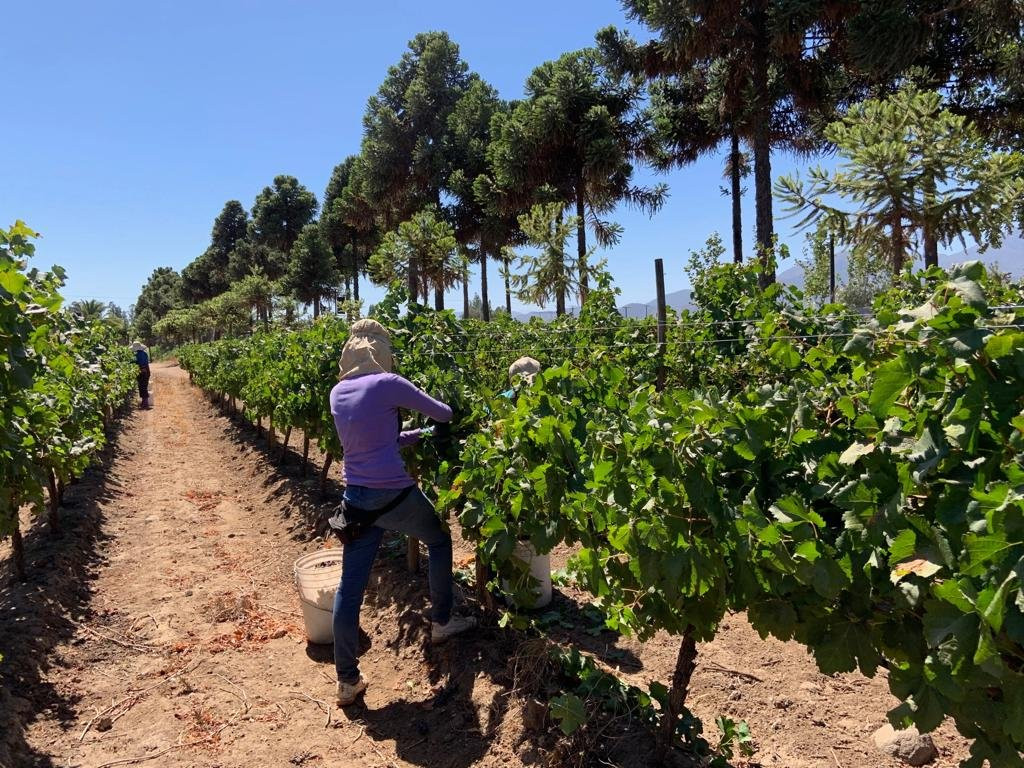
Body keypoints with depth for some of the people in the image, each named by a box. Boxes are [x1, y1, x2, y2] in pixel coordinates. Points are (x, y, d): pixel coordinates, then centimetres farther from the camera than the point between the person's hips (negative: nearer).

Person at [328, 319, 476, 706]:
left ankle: (347, 679, 17)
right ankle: (442, 621, 36)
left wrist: (422, 434, 22)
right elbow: (443, 414, -2)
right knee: (439, 540, 23)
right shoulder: (387, 383, -12)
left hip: (356, 497, 6)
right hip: (394, 495, -6)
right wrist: (444, 419, 22)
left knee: (350, 586, 9)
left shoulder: (337, 393, 8)